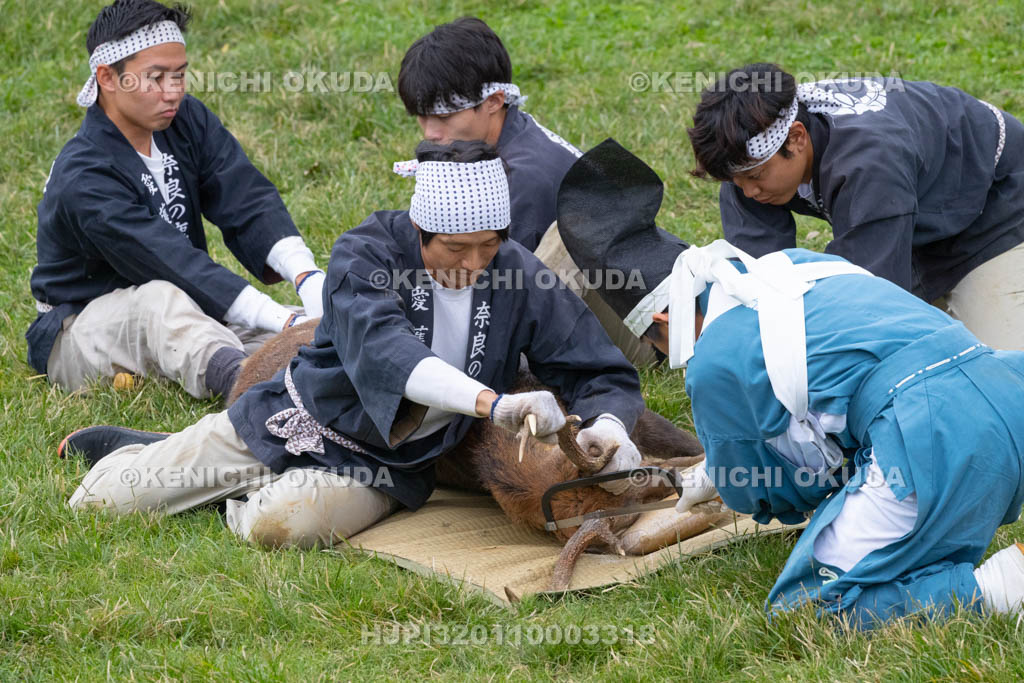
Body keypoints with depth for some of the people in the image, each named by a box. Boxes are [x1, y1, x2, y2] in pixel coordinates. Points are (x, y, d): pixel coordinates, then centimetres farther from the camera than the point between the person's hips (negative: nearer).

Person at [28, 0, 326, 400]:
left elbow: (248, 201, -13)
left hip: (182, 320, 8)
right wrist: (284, 319, -39)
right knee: (160, 298, -40)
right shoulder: (83, 180, -24)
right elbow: (176, 265, -32)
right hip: (83, 333, -8)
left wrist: (308, 278, -33)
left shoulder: (187, 122, 0)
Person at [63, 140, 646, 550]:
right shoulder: (366, 253, -20)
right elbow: (380, 348, -39)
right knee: (101, 501, 1)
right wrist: (494, 403, -53)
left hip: (380, 467, 1)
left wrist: (609, 427, -33)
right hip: (292, 424, 0)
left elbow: (604, 374, -8)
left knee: (280, 525, -34)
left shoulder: (521, 280, -12)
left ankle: (250, 492, 4)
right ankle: (141, 452, 38)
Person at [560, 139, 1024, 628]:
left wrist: (724, 479, 44)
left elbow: (754, 494, 17)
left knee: (805, 606, -3)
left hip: (931, 437, -9)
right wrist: (722, 475, 49)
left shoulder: (712, 363, 1)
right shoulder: (792, 262, 25)